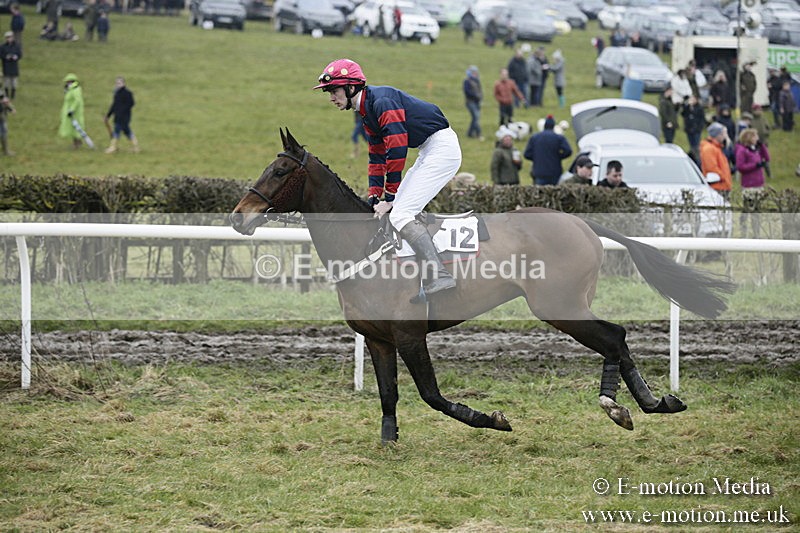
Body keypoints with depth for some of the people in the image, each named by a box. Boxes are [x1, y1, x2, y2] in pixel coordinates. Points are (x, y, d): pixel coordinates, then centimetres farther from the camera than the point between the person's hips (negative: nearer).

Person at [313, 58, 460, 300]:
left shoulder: (383, 102, -19)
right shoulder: (368, 111, 14)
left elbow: (396, 151, -22)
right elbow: (377, 156, 19)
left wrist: (390, 198, -19)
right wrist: (374, 196, 12)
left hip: (442, 147, -11)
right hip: (428, 153, 11)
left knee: (400, 214, -17)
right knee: (397, 209, 11)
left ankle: (439, 277, -24)